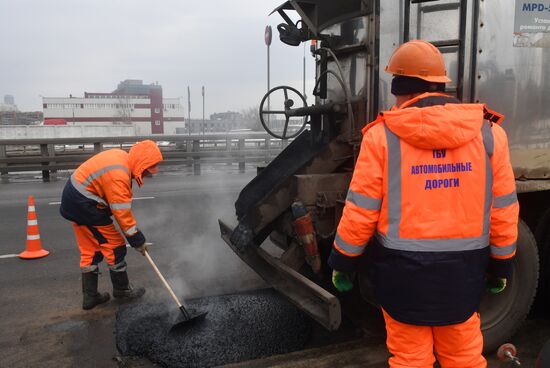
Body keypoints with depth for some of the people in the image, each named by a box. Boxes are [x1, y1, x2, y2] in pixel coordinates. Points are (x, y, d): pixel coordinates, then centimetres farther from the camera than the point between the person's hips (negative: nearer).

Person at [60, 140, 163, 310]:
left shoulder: (121, 156, 1)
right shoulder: (118, 176, -27)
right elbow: (122, 213, -24)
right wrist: (138, 241, -15)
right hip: (85, 204, -10)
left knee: (90, 249, 14)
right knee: (114, 245, 1)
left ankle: (89, 296, 21)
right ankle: (121, 289, 16)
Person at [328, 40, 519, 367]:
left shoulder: (382, 135, -12)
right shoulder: (488, 132, -3)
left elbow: (361, 210, -11)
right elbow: (503, 209, 1)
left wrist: (343, 262, 2)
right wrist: (502, 264, 15)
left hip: (402, 267, -2)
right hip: (463, 267, 3)